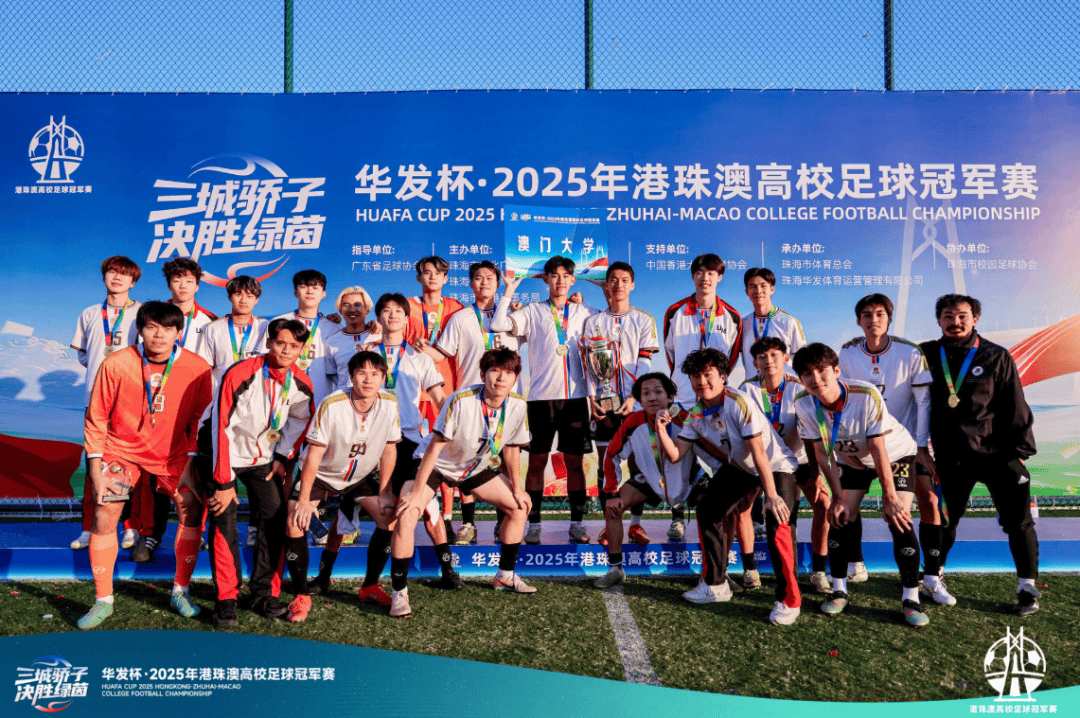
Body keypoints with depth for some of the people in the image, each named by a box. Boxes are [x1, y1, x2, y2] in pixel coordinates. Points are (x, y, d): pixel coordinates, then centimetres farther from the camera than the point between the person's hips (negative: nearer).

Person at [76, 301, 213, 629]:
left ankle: (181, 591, 9)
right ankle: (103, 601, 8)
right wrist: (96, 466, -10)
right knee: (104, 516, -10)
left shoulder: (197, 368, -13)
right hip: (122, 451, -1)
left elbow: (200, 419, -2)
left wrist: (191, 460, -6)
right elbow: (96, 418, -7)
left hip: (173, 454, 1)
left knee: (192, 509, -9)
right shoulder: (115, 364, -16)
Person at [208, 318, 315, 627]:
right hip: (226, 453, -4)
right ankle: (226, 600, -1)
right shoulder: (239, 375, -26)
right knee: (224, 523, -11)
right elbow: (222, 428, -23)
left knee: (275, 518, -3)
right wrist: (224, 482, -21)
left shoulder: (301, 384, -12)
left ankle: (264, 594, 8)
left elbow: (301, 421, 9)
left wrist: (284, 457, 2)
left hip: (264, 457, 4)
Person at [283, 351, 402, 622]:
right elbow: (314, 454, -21)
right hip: (321, 473, -3)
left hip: (363, 475, 3)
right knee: (295, 524, -20)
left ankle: (370, 586, 9)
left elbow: (389, 449, -6)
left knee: (390, 518, -10)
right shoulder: (332, 405, -28)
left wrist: (384, 491, -5)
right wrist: (304, 499, -20)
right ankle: (301, 595, -2)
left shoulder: (389, 404, -19)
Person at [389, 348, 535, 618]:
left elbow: (510, 448, 0)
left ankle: (505, 576, 25)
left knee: (519, 507, 5)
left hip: (478, 466, 5)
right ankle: (399, 593, -10)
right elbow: (435, 445, -28)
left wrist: (516, 488, 8)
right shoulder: (462, 400, -33)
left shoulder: (518, 406, -18)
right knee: (406, 516, -24)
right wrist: (417, 491, -27)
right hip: (436, 463, -5)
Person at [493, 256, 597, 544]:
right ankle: (533, 524, 10)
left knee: (575, 461, 5)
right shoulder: (533, 312, 8)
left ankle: (577, 523, 13)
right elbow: (498, 324, -4)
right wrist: (508, 292, -6)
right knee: (537, 460, 2)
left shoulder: (583, 312, 14)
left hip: (575, 395, 1)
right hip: (541, 395, -1)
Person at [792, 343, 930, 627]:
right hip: (852, 461, 4)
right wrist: (840, 497, -12)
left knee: (899, 521, -16)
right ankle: (839, 590, 12)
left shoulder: (867, 396, -35)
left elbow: (879, 451, -29)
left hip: (896, 454, -3)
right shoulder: (803, 403, -24)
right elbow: (823, 453, -14)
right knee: (839, 518, -6)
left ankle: (911, 598, -3)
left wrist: (890, 499, -25)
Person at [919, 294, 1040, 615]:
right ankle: (931, 578, 26)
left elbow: (1015, 408, 1)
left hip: (997, 453, -1)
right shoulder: (927, 355, 2)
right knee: (943, 521, 8)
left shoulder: (996, 357, -1)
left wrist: (1020, 450, -2)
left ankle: (1028, 587, 15)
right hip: (951, 456, 1)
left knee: (1018, 522, 2)